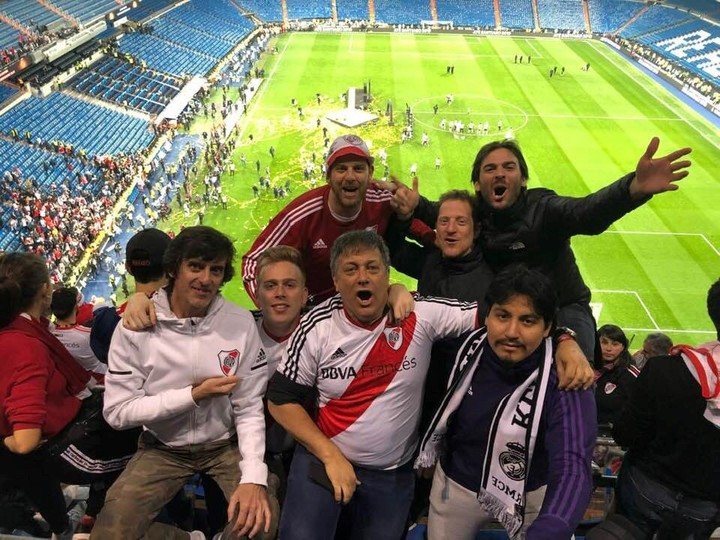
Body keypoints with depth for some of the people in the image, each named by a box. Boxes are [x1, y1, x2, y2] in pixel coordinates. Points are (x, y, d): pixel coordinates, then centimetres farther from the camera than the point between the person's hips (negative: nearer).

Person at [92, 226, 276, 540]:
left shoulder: (240, 323, -13)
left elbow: (250, 408, -10)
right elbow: (117, 411, -13)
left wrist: (253, 476, -23)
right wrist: (193, 395, -21)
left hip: (226, 445, 0)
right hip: (163, 449, 1)